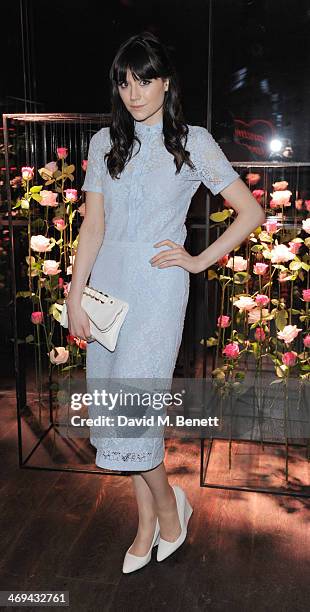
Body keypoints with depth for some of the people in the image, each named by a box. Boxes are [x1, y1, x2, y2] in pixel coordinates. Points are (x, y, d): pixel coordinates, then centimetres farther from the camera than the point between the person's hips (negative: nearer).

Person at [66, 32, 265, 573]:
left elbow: (251, 212, 1)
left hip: (158, 290, -4)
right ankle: (148, 522, 28)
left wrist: (201, 260, -3)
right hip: (108, 288, 5)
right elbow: (92, 227, 7)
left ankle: (167, 503, 22)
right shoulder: (105, 143, 10)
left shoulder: (194, 142, 0)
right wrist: (75, 299, 2)